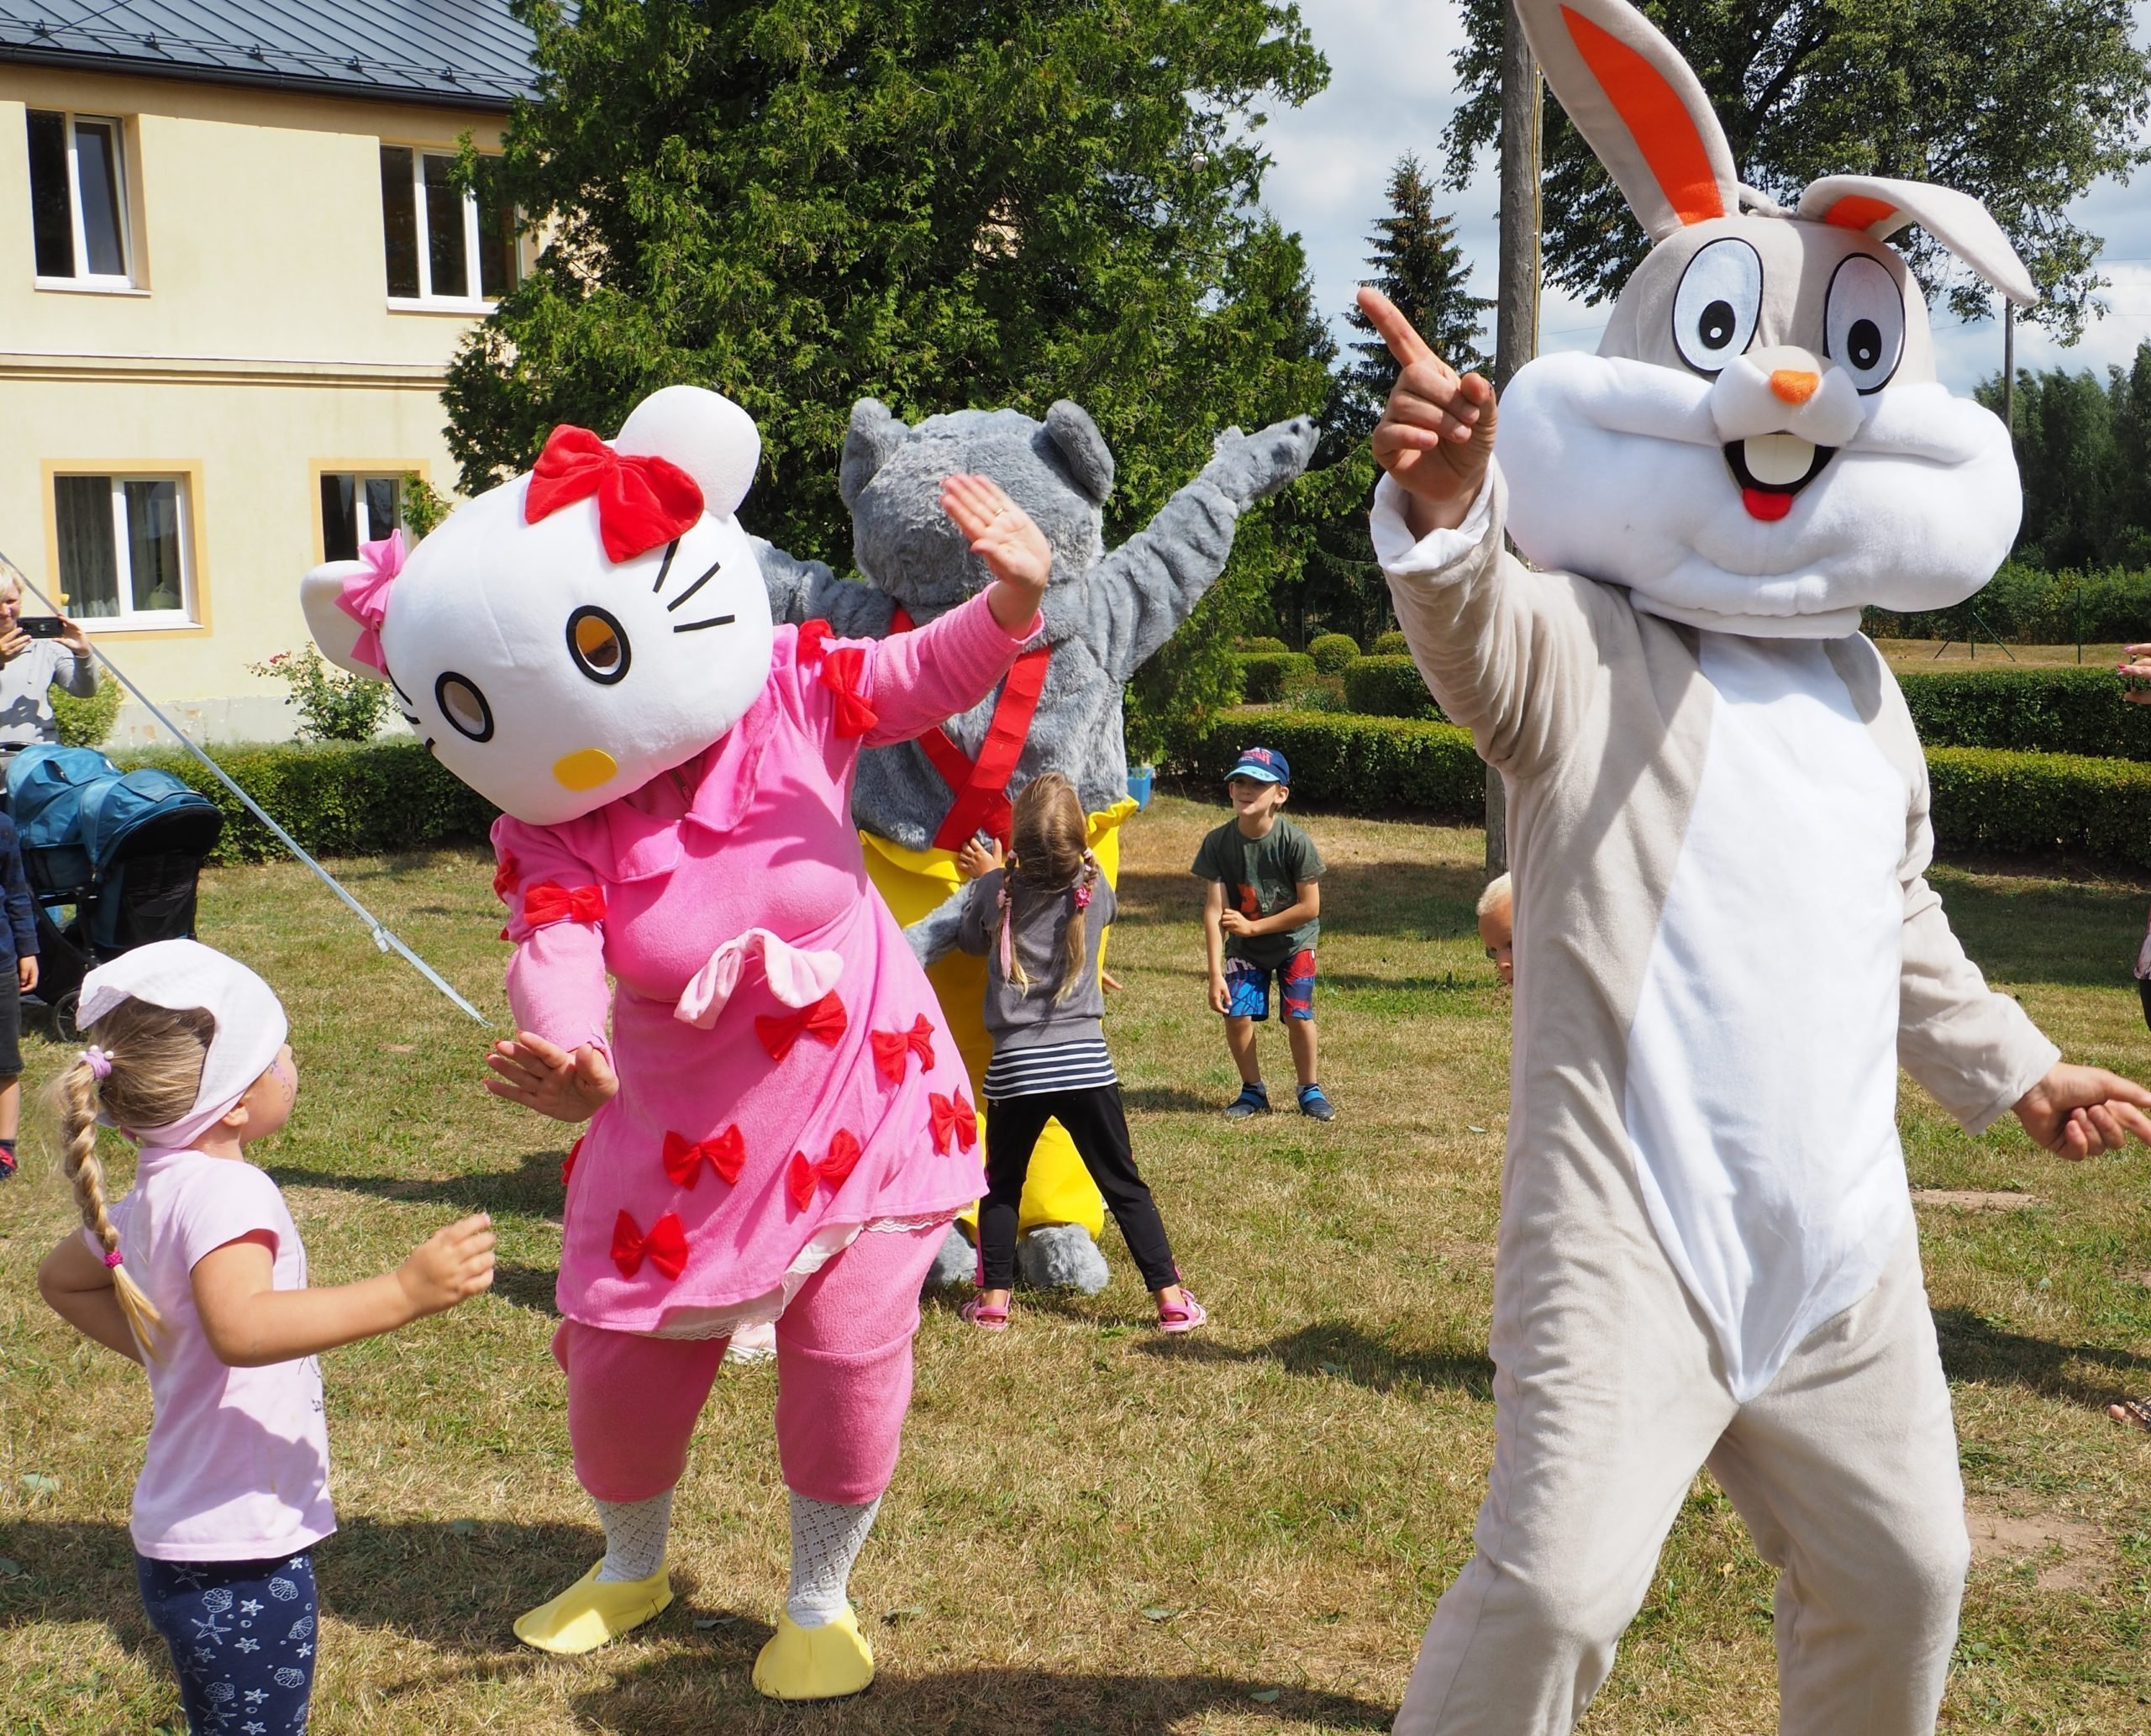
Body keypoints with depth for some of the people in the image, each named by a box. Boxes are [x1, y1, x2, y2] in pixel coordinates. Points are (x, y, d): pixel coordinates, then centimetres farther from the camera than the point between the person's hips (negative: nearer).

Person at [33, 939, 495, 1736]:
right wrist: (403, 1292, -47)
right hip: (239, 1560, -10)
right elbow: (239, 1326, -42)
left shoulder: (154, 1193, 7)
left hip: (185, 1545, 10)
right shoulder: (222, 1191, -23)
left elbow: (62, 1277, 26)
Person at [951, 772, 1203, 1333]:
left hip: (1014, 1065, 0)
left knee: (1002, 1185, 17)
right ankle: (1172, 1299, 9)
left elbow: (970, 941, 13)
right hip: (1085, 1058, 1)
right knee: (1124, 1185, 9)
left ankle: (994, 1300, 17)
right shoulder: (1094, 887, -3)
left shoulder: (994, 889, -6)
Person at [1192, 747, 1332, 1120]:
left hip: (1293, 940, -2)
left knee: (1298, 1015, -13)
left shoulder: (1295, 842, -23)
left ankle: (1310, 1090, 10)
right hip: (1243, 947, 2)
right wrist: (1216, 973, -24)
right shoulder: (1219, 842, -17)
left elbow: (1309, 907, -19)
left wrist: (1253, 926, -18)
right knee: (1236, 1013, -9)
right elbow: (1215, 910, -19)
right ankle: (1253, 1090, 13)